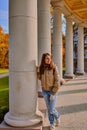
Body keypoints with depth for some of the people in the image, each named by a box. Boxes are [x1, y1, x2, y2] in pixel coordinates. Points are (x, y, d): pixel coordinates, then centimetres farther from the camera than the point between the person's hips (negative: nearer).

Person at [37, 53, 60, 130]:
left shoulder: (54, 67, -19)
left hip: (52, 90, -4)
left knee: (52, 110, -1)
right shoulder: (40, 68, -5)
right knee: (49, 108, 13)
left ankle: (57, 116, 33)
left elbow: (57, 81, -18)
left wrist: (53, 93, -19)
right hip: (44, 90, 4)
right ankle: (52, 123, 33)